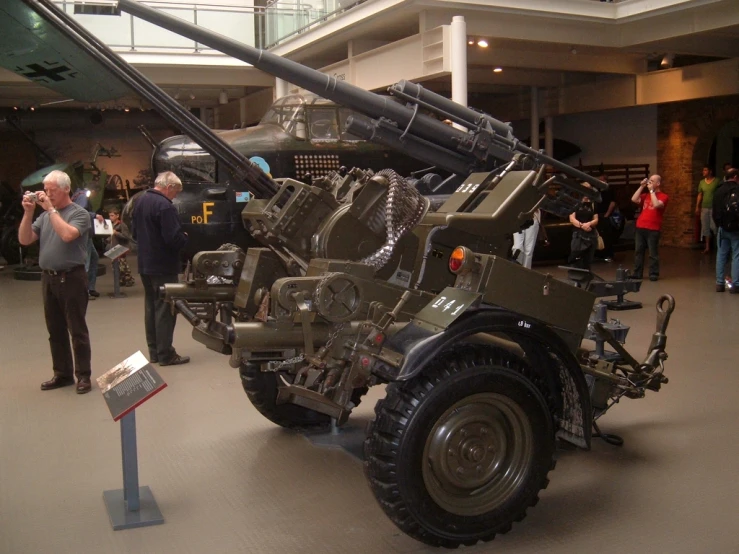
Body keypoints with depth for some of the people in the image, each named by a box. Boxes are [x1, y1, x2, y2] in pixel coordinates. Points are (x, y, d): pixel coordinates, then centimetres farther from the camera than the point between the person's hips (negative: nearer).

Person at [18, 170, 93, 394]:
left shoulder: (79, 213, -6)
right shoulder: (45, 215, 10)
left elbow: (67, 235, -25)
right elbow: (24, 240, 5)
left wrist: (51, 209, -17)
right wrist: (28, 212, -5)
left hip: (71, 278, -6)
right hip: (48, 278, 6)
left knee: (77, 329, -1)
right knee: (55, 330, 12)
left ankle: (83, 375, 6)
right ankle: (62, 373, 21)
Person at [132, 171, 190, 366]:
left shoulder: (140, 201, 9)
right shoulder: (165, 205, -20)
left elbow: (135, 233, 17)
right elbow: (174, 238, -24)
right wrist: (184, 238, -5)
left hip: (145, 265, 9)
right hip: (163, 266, -9)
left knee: (151, 307, 15)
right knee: (165, 309, -3)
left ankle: (154, 351, 22)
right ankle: (165, 354, 1)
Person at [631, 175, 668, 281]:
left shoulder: (663, 196, 0)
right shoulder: (645, 195, 17)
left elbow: (656, 205, -19)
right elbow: (634, 200, 3)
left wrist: (651, 190, -11)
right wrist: (641, 187, 3)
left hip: (653, 229, -6)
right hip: (640, 228, 6)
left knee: (653, 253, -3)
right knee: (638, 251, 7)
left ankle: (654, 274, 2)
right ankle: (637, 273, 13)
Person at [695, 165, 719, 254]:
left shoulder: (717, 181, -7)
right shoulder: (702, 182, 9)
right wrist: (697, 207, 8)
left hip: (715, 208, -5)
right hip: (704, 208, 5)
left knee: (715, 227, -9)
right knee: (705, 227, 7)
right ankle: (707, 247, 13)